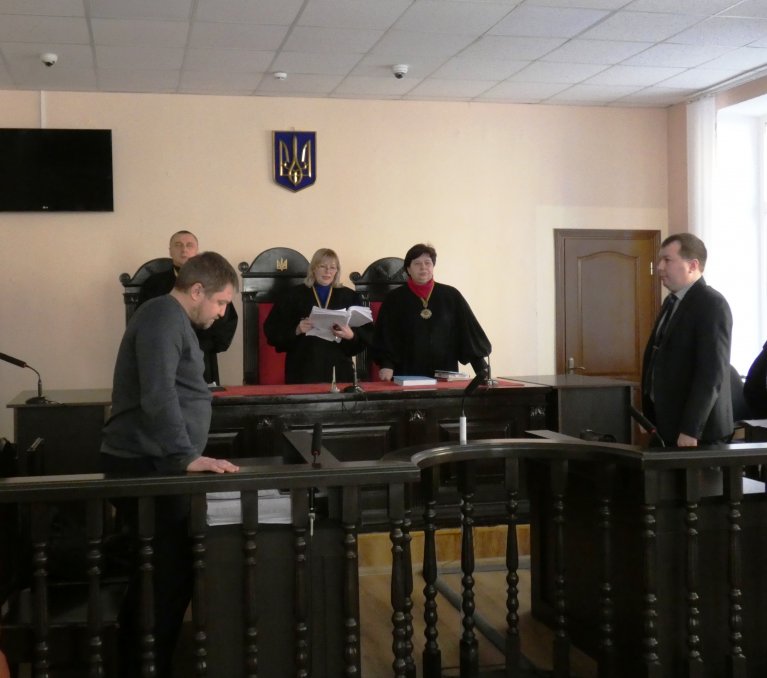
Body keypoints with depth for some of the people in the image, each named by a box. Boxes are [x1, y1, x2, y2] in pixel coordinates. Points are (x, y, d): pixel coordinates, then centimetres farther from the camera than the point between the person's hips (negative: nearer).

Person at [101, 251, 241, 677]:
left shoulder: (173, 319, 18)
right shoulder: (164, 316, -15)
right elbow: (157, 394, -26)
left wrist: (186, 454, 26)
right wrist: (188, 457, -26)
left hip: (151, 462, 10)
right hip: (145, 465, -10)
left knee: (159, 569, 14)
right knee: (170, 573, -6)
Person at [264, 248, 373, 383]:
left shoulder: (350, 297, 10)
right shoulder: (294, 295, 5)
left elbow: (367, 333, 4)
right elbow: (272, 330, 0)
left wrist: (352, 335, -16)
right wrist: (296, 330, -17)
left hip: (339, 370, 1)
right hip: (303, 371, -1)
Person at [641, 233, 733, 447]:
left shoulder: (712, 304, -15)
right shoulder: (672, 301, 13)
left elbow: (712, 373, -21)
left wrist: (690, 431, -22)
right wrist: (650, 417, 13)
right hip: (667, 424, 8)